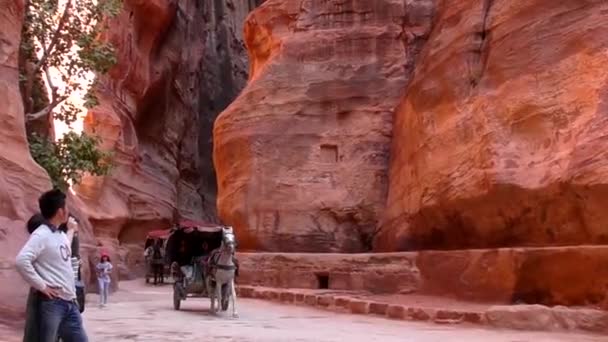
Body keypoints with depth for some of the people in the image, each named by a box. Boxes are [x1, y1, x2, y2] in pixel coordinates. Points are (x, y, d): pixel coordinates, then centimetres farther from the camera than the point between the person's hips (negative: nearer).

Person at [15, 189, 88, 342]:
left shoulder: (62, 236, 14)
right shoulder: (41, 235, -12)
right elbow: (21, 261, -25)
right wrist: (42, 286, -19)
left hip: (69, 303, 8)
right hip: (52, 303, -8)